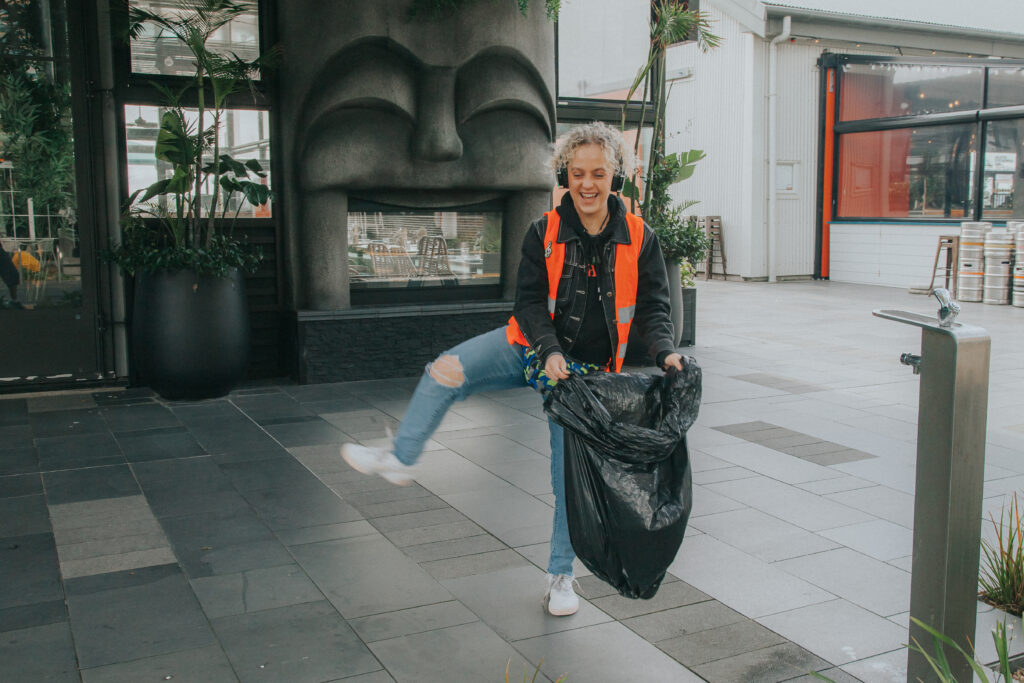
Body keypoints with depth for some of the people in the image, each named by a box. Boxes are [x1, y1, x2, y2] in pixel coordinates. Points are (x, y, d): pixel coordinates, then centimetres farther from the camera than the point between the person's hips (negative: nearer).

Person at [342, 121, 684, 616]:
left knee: (572, 476, 3)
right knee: (445, 372, -15)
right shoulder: (545, 232, -9)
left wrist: (665, 353, -25)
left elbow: (653, 309, -5)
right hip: (530, 348, 1)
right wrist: (550, 351, -25)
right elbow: (529, 301, -9)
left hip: (583, 370, -1)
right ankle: (399, 459, 6)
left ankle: (561, 576, 20)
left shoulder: (639, 240, -9)